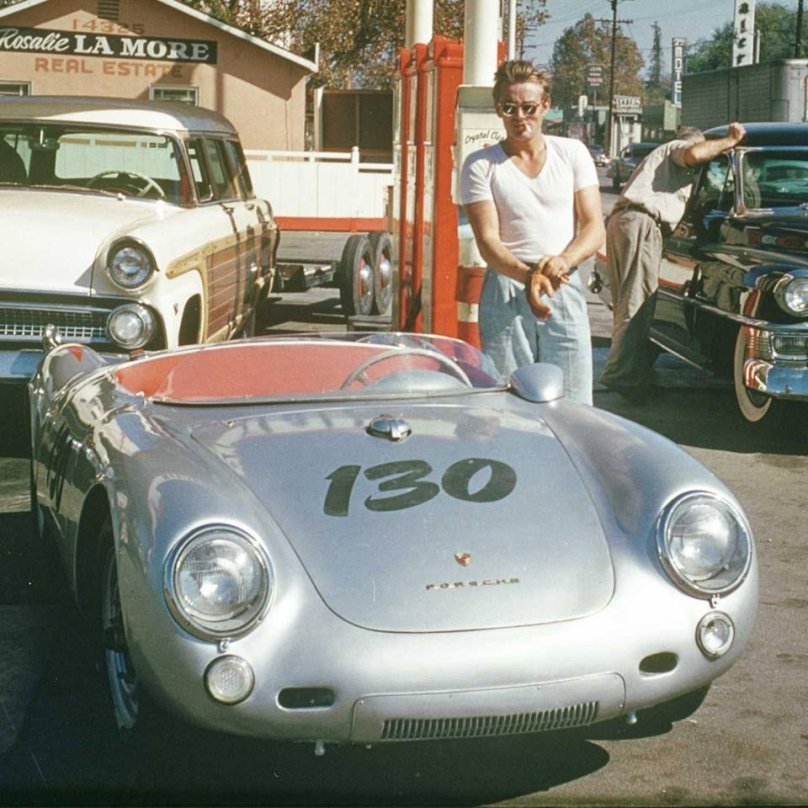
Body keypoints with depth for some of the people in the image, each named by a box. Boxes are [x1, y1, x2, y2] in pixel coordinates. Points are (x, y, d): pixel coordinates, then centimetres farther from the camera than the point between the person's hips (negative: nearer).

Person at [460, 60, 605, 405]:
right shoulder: (481, 165, 4)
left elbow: (594, 227, 5)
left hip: (566, 290, 2)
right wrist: (527, 275, -25)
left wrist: (564, 260, -16)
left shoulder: (572, 153, 11)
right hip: (506, 293, -1)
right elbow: (488, 241, -5)